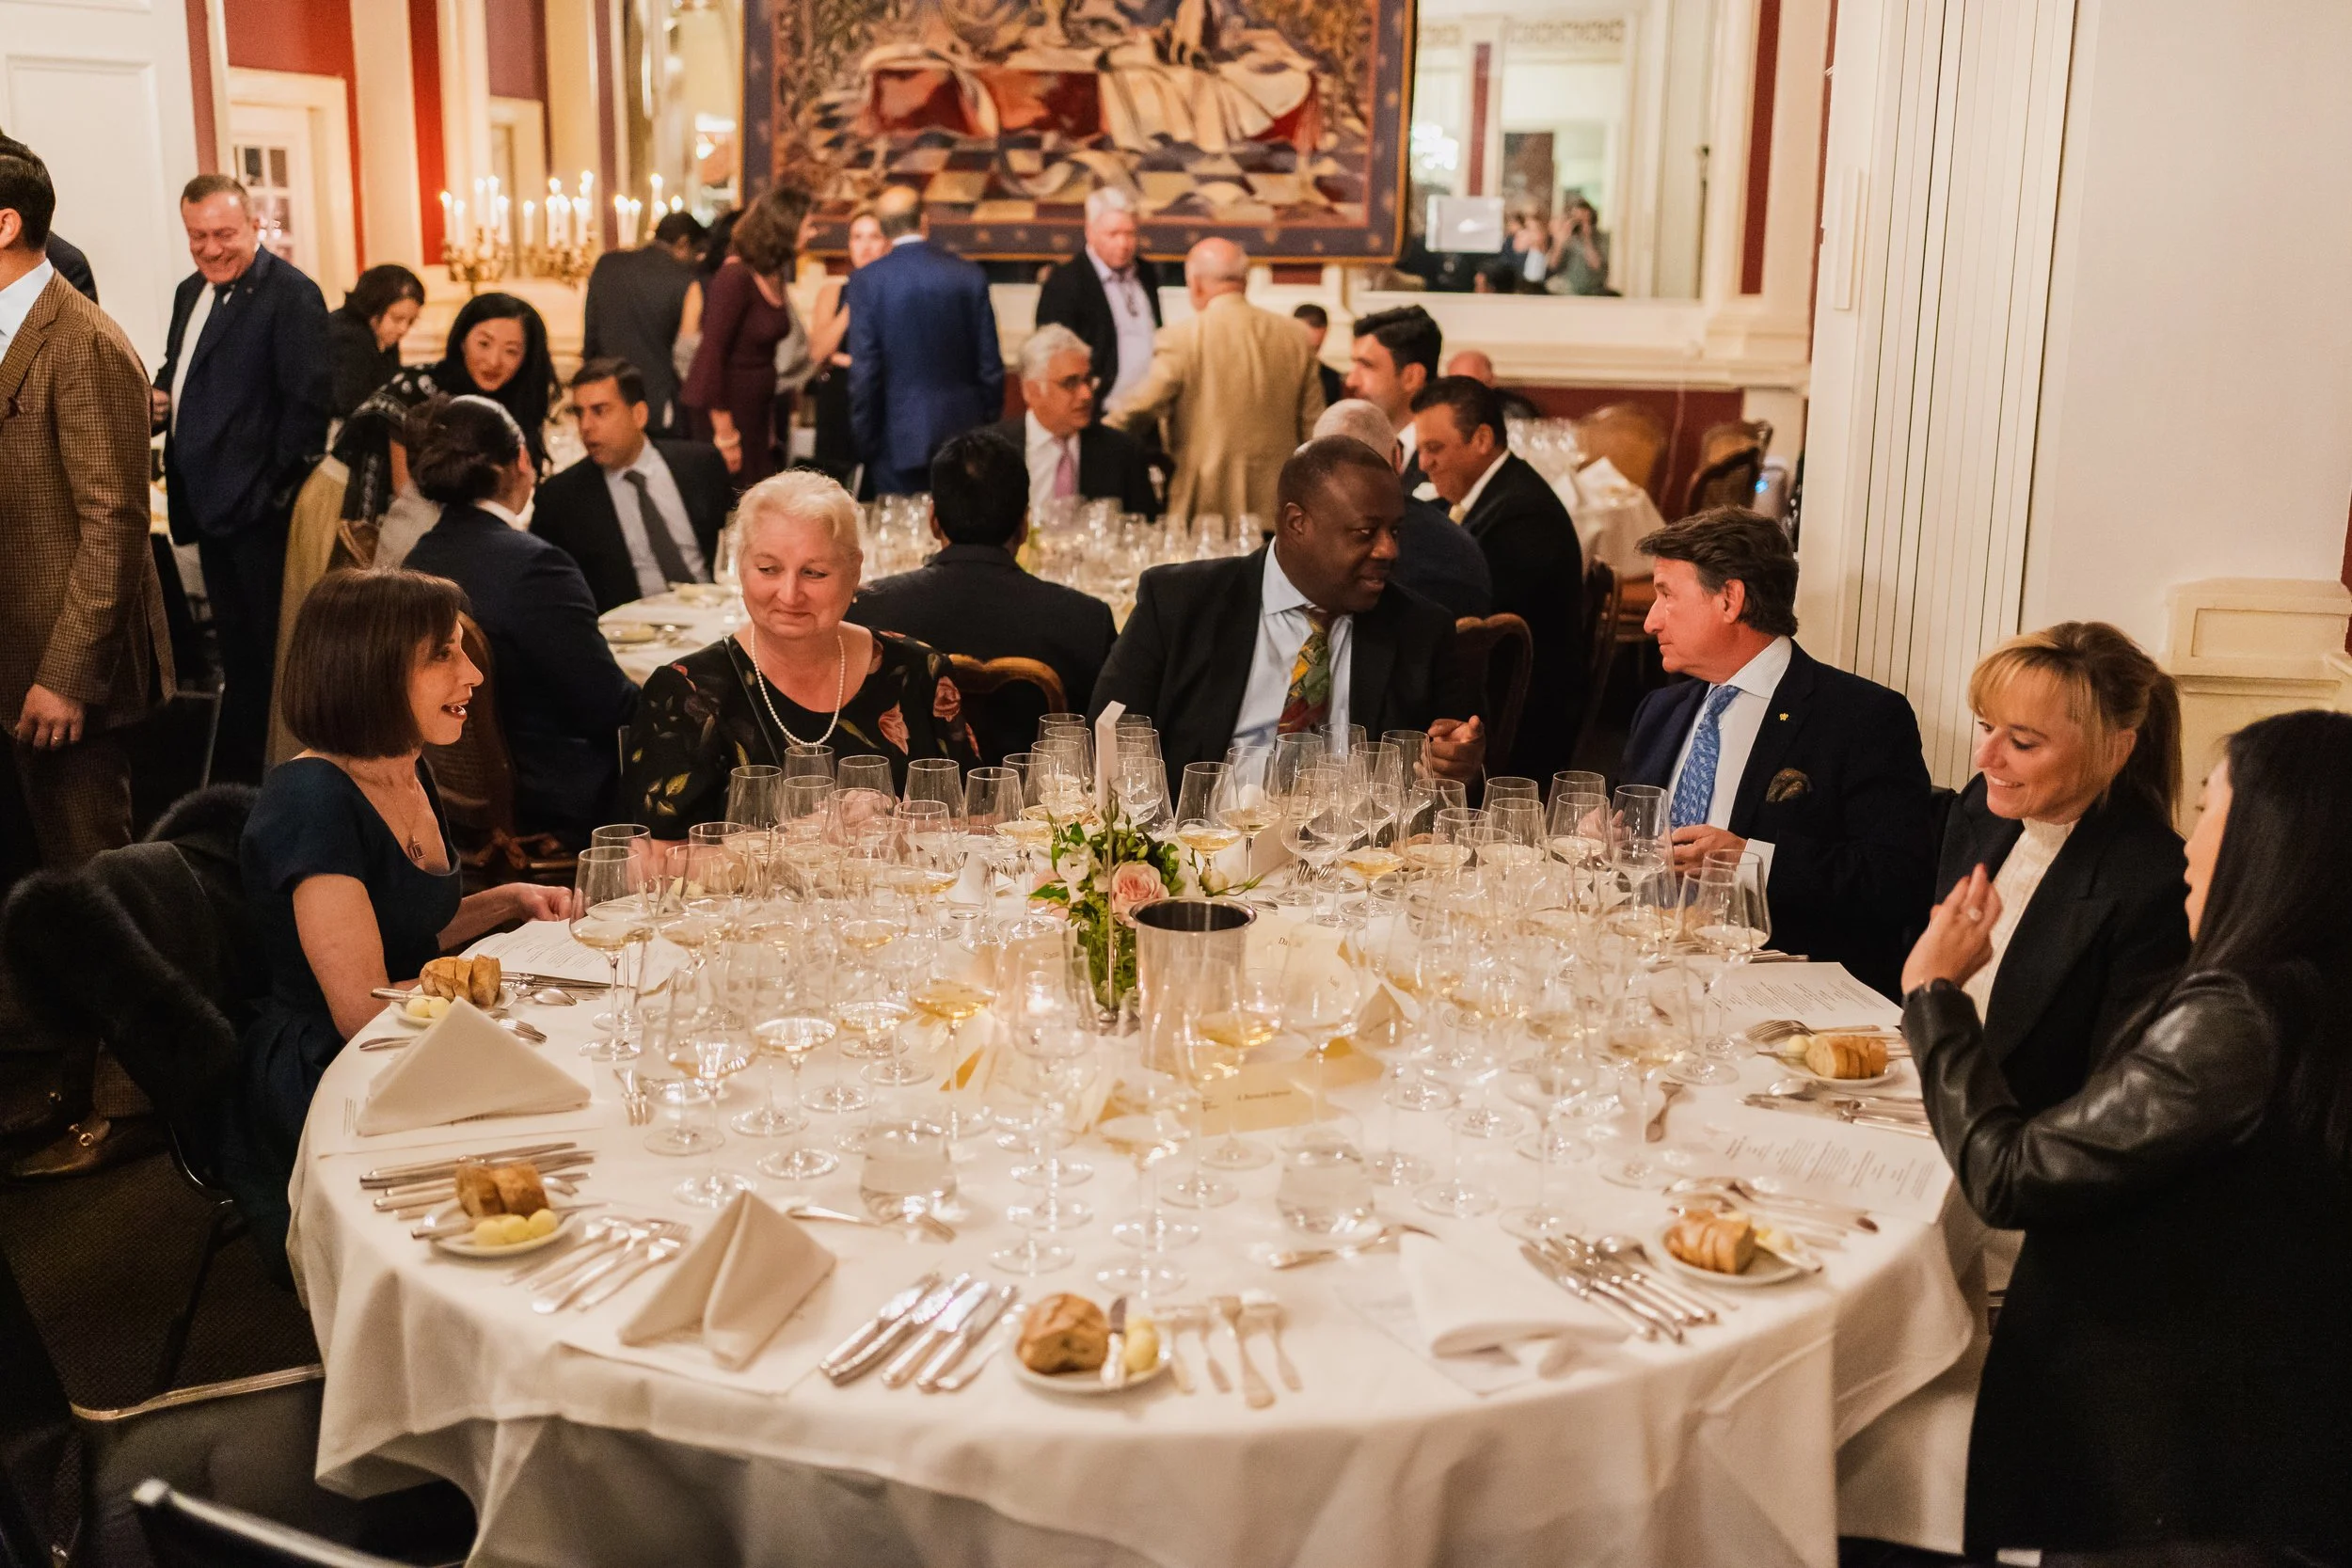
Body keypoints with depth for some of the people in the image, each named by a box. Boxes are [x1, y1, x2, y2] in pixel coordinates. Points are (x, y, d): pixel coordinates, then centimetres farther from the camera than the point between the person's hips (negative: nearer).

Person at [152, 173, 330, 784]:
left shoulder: (291, 294, -13)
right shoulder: (191, 292, 14)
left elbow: (307, 402, -18)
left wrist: (278, 489, -18)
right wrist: (159, 397, 4)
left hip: (260, 507, -8)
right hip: (211, 503, 9)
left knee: (273, 655, 0)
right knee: (238, 654, 17)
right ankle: (232, 781, 28)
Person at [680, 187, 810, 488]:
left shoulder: (775, 276, 8)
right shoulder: (736, 277, -16)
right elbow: (711, 351, -19)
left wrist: (771, 425, 13)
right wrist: (725, 432, -18)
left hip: (758, 407, 8)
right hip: (729, 409, -8)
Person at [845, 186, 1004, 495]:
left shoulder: (866, 281, -6)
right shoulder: (971, 276, 0)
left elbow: (864, 371, -8)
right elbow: (990, 365, 3)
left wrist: (865, 442, 0)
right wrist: (990, 430, 13)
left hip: (898, 438, -2)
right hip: (963, 432, 2)